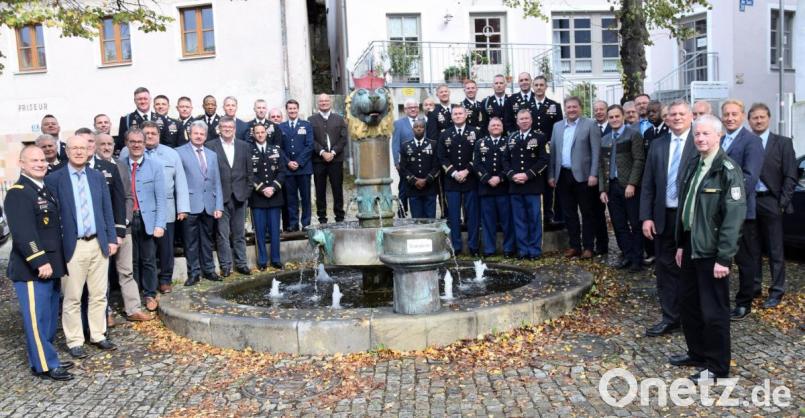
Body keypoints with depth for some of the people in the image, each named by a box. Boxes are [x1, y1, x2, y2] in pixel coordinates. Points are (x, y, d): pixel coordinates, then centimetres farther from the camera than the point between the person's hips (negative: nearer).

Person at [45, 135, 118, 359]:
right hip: (73, 246, -4)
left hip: (99, 243, 4)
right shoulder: (54, 179, -4)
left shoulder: (97, 177, 9)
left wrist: (111, 238, 6)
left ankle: (98, 335, 24)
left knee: (99, 295, 12)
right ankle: (74, 341, 16)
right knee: (72, 298, 4)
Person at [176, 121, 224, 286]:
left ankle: (208, 270, 21)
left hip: (208, 205, 4)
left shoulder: (212, 155, 14)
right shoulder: (180, 152, 0)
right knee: (191, 241, 2)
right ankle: (193, 272, 10)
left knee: (207, 240, 12)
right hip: (191, 204, -4)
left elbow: (217, 183, 11)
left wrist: (219, 206, 4)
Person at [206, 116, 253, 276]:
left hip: (240, 196, 3)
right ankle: (225, 265, 10)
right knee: (223, 234, 2)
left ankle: (241, 263, 18)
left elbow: (249, 171, 10)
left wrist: (247, 191, 3)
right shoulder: (210, 146, 0)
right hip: (220, 196, -3)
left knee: (239, 233, 10)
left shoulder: (244, 146, 10)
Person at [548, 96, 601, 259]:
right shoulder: (557, 126, 12)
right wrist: (551, 175, 8)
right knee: (569, 213, 9)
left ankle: (588, 247, 11)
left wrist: (593, 174, -14)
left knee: (586, 212, 4)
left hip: (582, 175, -4)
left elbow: (596, 152, -7)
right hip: (563, 176, 5)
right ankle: (575, 245, 19)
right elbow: (553, 152, 12)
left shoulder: (590, 125, -2)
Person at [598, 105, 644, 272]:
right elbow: (601, 165, 14)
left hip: (629, 186, -5)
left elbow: (639, 161, -8)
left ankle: (637, 259, 8)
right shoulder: (604, 139, 15)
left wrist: (632, 184, -16)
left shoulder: (633, 135, -1)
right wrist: (602, 189, 6)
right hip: (611, 186, 5)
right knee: (619, 225, 7)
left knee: (635, 224, 1)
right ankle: (627, 255, 17)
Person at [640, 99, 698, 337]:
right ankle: (670, 318, 20)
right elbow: (647, 185, 7)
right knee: (666, 269, 9)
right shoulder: (657, 145, 8)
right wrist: (646, 217, 0)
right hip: (663, 217, 4)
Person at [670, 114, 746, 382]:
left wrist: (723, 258, -20)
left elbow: (734, 216, -18)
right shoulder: (694, 166, 9)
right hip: (691, 248, 8)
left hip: (712, 251, -7)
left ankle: (717, 367, 17)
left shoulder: (727, 169, -15)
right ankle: (697, 353, 34)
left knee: (714, 311, 3)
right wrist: (681, 244, 15)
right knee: (689, 304, 17)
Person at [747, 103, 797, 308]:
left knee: (775, 250, 4)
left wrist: (782, 203, -8)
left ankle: (776, 291, 13)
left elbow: (790, 177, -1)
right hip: (748, 202, 2)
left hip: (770, 202, -2)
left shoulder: (782, 143, 1)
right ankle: (754, 286, 24)